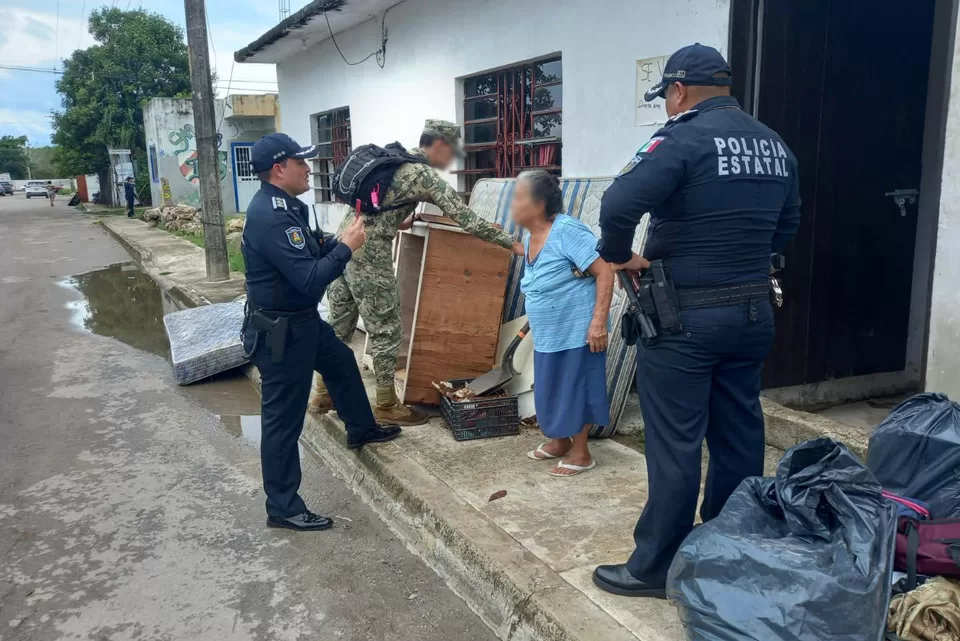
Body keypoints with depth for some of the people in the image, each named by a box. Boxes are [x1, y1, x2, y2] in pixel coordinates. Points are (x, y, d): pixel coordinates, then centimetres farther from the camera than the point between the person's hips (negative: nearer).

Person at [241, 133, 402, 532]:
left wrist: (338, 240, -1)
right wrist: (346, 248, -17)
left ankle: (361, 430, 53)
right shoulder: (271, 216, -27)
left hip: (301, 320, 11)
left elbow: (308, 254, 15)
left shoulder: (283, 206, 6)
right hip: (278, 331, -11)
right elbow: (309, 279, -30)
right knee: (284, 418, 0)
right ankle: (282, 508, 14)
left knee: (341, 363, 29)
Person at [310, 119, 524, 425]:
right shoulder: (425, 175, -9)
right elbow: (466, 220, -12)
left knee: (339, 325, 17)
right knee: (386, 330, 2)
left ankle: (323, 394, 28)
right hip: (368, 253, -9)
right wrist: (510, 242, -6)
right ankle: (387, 406, 13)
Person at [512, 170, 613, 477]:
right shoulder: (529, 237, 6)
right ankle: (560, 441, 35)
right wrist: (535, 322, 22)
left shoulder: (567, 231, -20)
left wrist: (599, 321, -27)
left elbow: (605, 272, -23)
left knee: (576, 390, 3)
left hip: (577, 332, -8)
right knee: (554, 390, 17)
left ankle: (580, 453, 18)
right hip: (547, 335, 8)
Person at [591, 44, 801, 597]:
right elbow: (788, 223, 19)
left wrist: (620, 255, -10)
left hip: (686, 317, -7)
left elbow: (620, 203, -27)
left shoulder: (684, 138, -14)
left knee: (674, 444, 1)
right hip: (754, 311, 8)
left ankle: (656, 567, 14)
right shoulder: (775, 144, 9)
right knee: (739, 433, 16)